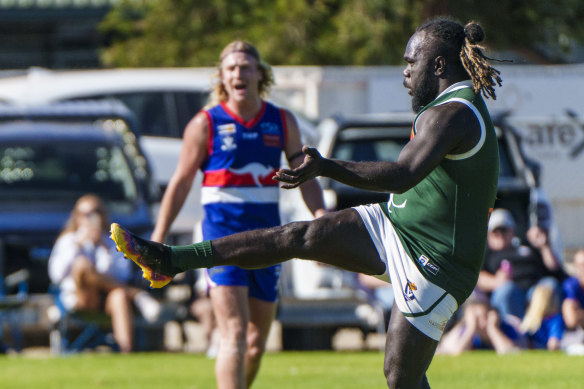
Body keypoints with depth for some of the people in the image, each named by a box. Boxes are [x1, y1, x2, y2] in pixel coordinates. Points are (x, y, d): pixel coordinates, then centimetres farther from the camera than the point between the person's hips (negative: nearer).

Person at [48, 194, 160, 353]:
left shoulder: (111, 243, 22)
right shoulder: (68, 241, 18)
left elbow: (124, 275, 6)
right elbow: (56, 274, 1)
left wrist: (105, 249, -2)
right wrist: (77, 245, -2)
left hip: (104, 299, 1)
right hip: (77, 297, -1)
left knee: (119, 296, -38)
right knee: (82, 264, -33)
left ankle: (126, 349, -54)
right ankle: (137, 295, -29)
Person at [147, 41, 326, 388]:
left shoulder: (283, 122, 8)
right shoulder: (205, 124, -1)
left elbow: (305, 176, 9)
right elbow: (181, 183, 3)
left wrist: (321, 215, -10)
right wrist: (157, 240, 2)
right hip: (222, 232, -4)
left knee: (257, 341, 9)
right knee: (234, 333, -18)